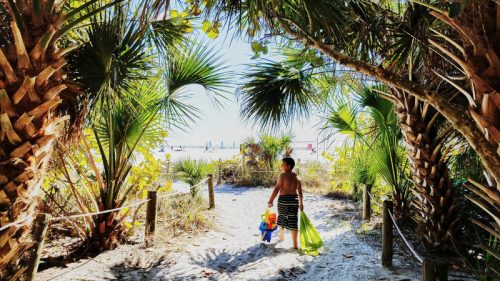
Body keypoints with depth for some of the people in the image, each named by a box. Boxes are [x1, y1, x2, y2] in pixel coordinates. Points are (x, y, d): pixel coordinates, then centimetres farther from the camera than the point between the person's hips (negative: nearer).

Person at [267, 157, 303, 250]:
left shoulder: (283, 175, -13)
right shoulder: (296, 176, 5)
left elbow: (277, 189, -16)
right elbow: (300, 191, 8)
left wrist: (270, 201, -11)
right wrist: (301, 203, 18)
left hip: (283, 199, -4)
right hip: (294, 200, 4)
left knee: (281, 217, 20)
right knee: (293, 221, 6)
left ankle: (282, 236, 41)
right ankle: (295, 244, 5)